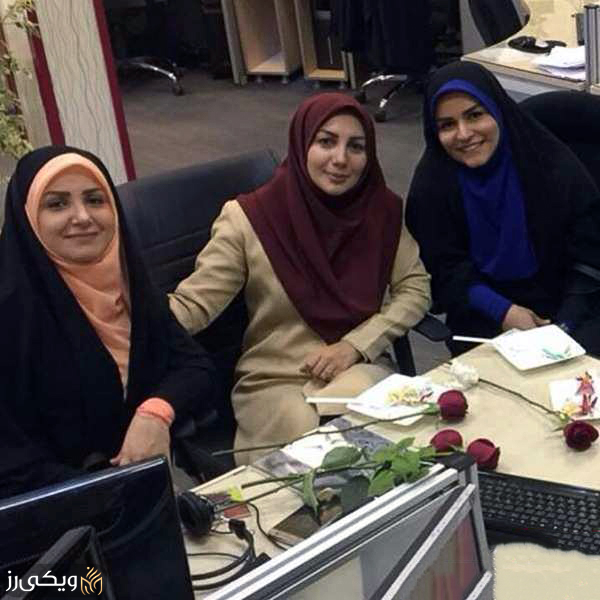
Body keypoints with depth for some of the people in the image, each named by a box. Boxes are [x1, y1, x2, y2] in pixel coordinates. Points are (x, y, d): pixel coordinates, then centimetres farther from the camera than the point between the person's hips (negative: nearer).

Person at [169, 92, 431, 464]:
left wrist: (355, 345, -9)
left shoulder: (382, 209, 1)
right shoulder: (250, 218, -9)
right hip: (273, 382, -1)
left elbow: (415, 288, 6)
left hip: (360, 369, 2)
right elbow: (191, 305, -10)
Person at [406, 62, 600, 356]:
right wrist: (502, 311, -19)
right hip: (484, 314, 0)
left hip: (565, 302, 1)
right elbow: (446, 268, -5)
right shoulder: (431, 181, -7)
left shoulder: (553, 166, -9)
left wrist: (564, 327, -16)